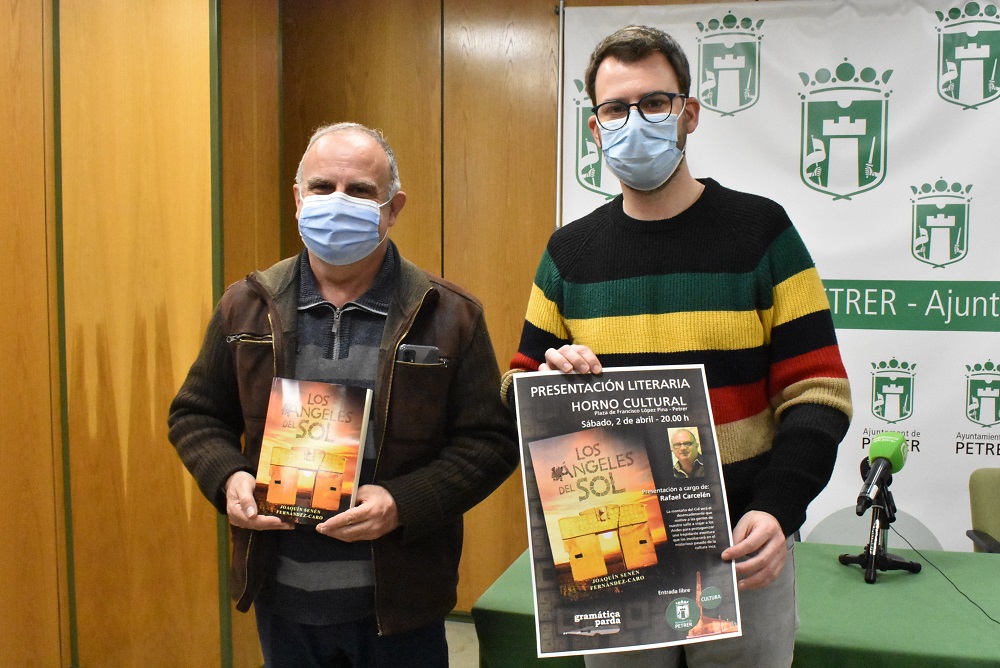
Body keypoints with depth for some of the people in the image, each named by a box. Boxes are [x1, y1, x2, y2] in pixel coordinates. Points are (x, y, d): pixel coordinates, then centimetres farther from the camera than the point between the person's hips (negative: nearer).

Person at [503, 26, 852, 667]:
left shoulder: (761, 230, -4)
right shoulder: (569, 251, 3)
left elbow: (817, 390, -6)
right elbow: (521, 390, 8)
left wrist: (777, 509, -19)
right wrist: (549, 379, -14)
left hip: (741, 555, -2)